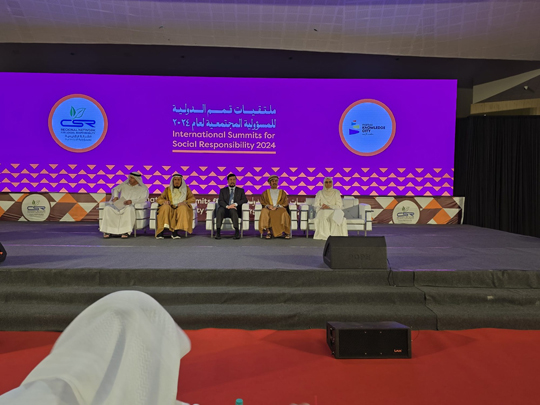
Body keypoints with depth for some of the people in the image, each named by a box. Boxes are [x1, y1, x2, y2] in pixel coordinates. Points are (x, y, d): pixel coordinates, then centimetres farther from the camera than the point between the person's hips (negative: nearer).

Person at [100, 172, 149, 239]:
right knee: (108, 208, -24)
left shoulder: (143, 188, 5)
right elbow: (115, 189, 24)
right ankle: (108, 230, -23)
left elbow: (144, 199, -8)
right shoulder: (124, 185, 18)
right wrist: (115, 197, 1)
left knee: (129, 209, -41)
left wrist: (132, 201, -22)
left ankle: (126, 231, -38)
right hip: (120, 205, 4)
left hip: (132, 206, -4)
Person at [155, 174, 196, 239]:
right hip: (170, 209, 1)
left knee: (183, 208, -37)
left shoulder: (186, 188, 18)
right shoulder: (168, 189, 21)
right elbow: (159, 199, 14)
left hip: (181, 208, -1)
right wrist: (164, 201, -10)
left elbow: (193, 199, 7)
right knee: (165, 207, -34)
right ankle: (160, 231, -43)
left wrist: (185, 202, -14)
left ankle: (175, 232, -44)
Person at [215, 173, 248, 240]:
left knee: (233, 210, -36)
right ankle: (218, 231, -42)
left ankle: (237, 231, -42)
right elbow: (220, 201, 4)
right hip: (225, 210, 1)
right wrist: (227, 206, -18)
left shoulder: (240, 190, 20)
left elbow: (245, 200, 4)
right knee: (220, 210, -34)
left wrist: (235, 204, -14)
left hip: (236, 210, -1)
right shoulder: (223, 190, 19)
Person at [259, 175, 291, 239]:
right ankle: (268, 232, -38)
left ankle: (287, 232, -33)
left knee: (284, 213, -36)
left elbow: (285, 202, 8)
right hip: (268, 209, 0)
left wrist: (277, 206, -11)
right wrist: (268, 206, -11)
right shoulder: (265, 193, 23)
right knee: (264, 212, -36)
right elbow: (262, 202, 11)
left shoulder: (282, 192, 21)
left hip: (280, 209, 0)